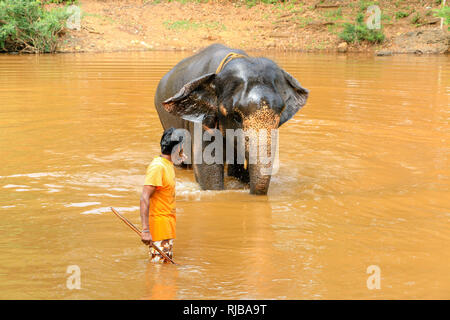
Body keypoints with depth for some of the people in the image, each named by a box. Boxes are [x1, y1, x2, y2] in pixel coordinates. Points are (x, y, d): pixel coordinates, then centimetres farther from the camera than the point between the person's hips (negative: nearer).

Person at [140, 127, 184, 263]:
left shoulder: (168, 164, 12)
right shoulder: (157, 166, -17)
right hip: (159, 223, -10)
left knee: (167, 262, 13)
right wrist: (145, 230, -29)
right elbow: (144, 198, -25)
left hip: (168, 223, 10)